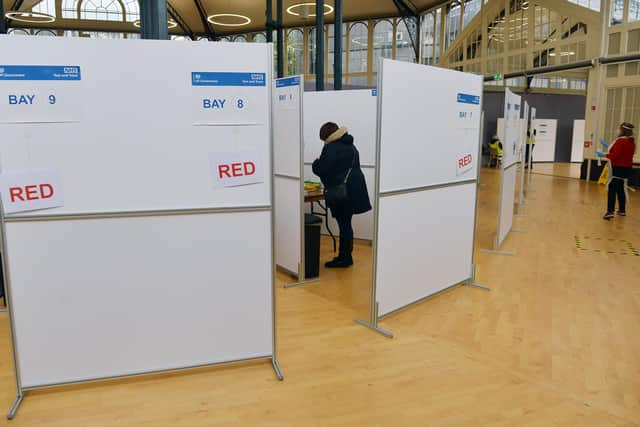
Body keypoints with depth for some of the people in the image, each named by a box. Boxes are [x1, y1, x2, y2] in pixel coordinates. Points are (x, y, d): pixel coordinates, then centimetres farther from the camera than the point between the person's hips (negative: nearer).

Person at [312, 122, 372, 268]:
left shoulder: (331, 147, -10)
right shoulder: (350, 146, 19)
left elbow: (320, 169, -14)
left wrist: (316, 163, 8)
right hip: (354, 189, 9)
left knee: (344, 224, -3)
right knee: (346, 223, 14)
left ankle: (344, 258, 5)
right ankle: (346, 256, 21)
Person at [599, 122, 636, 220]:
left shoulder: (620, 141, -17)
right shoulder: (632, 141, 11)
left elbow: (615, 155, -22)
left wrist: (604, 155, -9)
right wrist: (609, 147, 21)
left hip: (618, 168, -9)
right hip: (627, 167, 9)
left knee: (612, 189, -10)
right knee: (620, 189, 19)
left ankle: (610, 212, -18)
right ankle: (622, 210, 28)